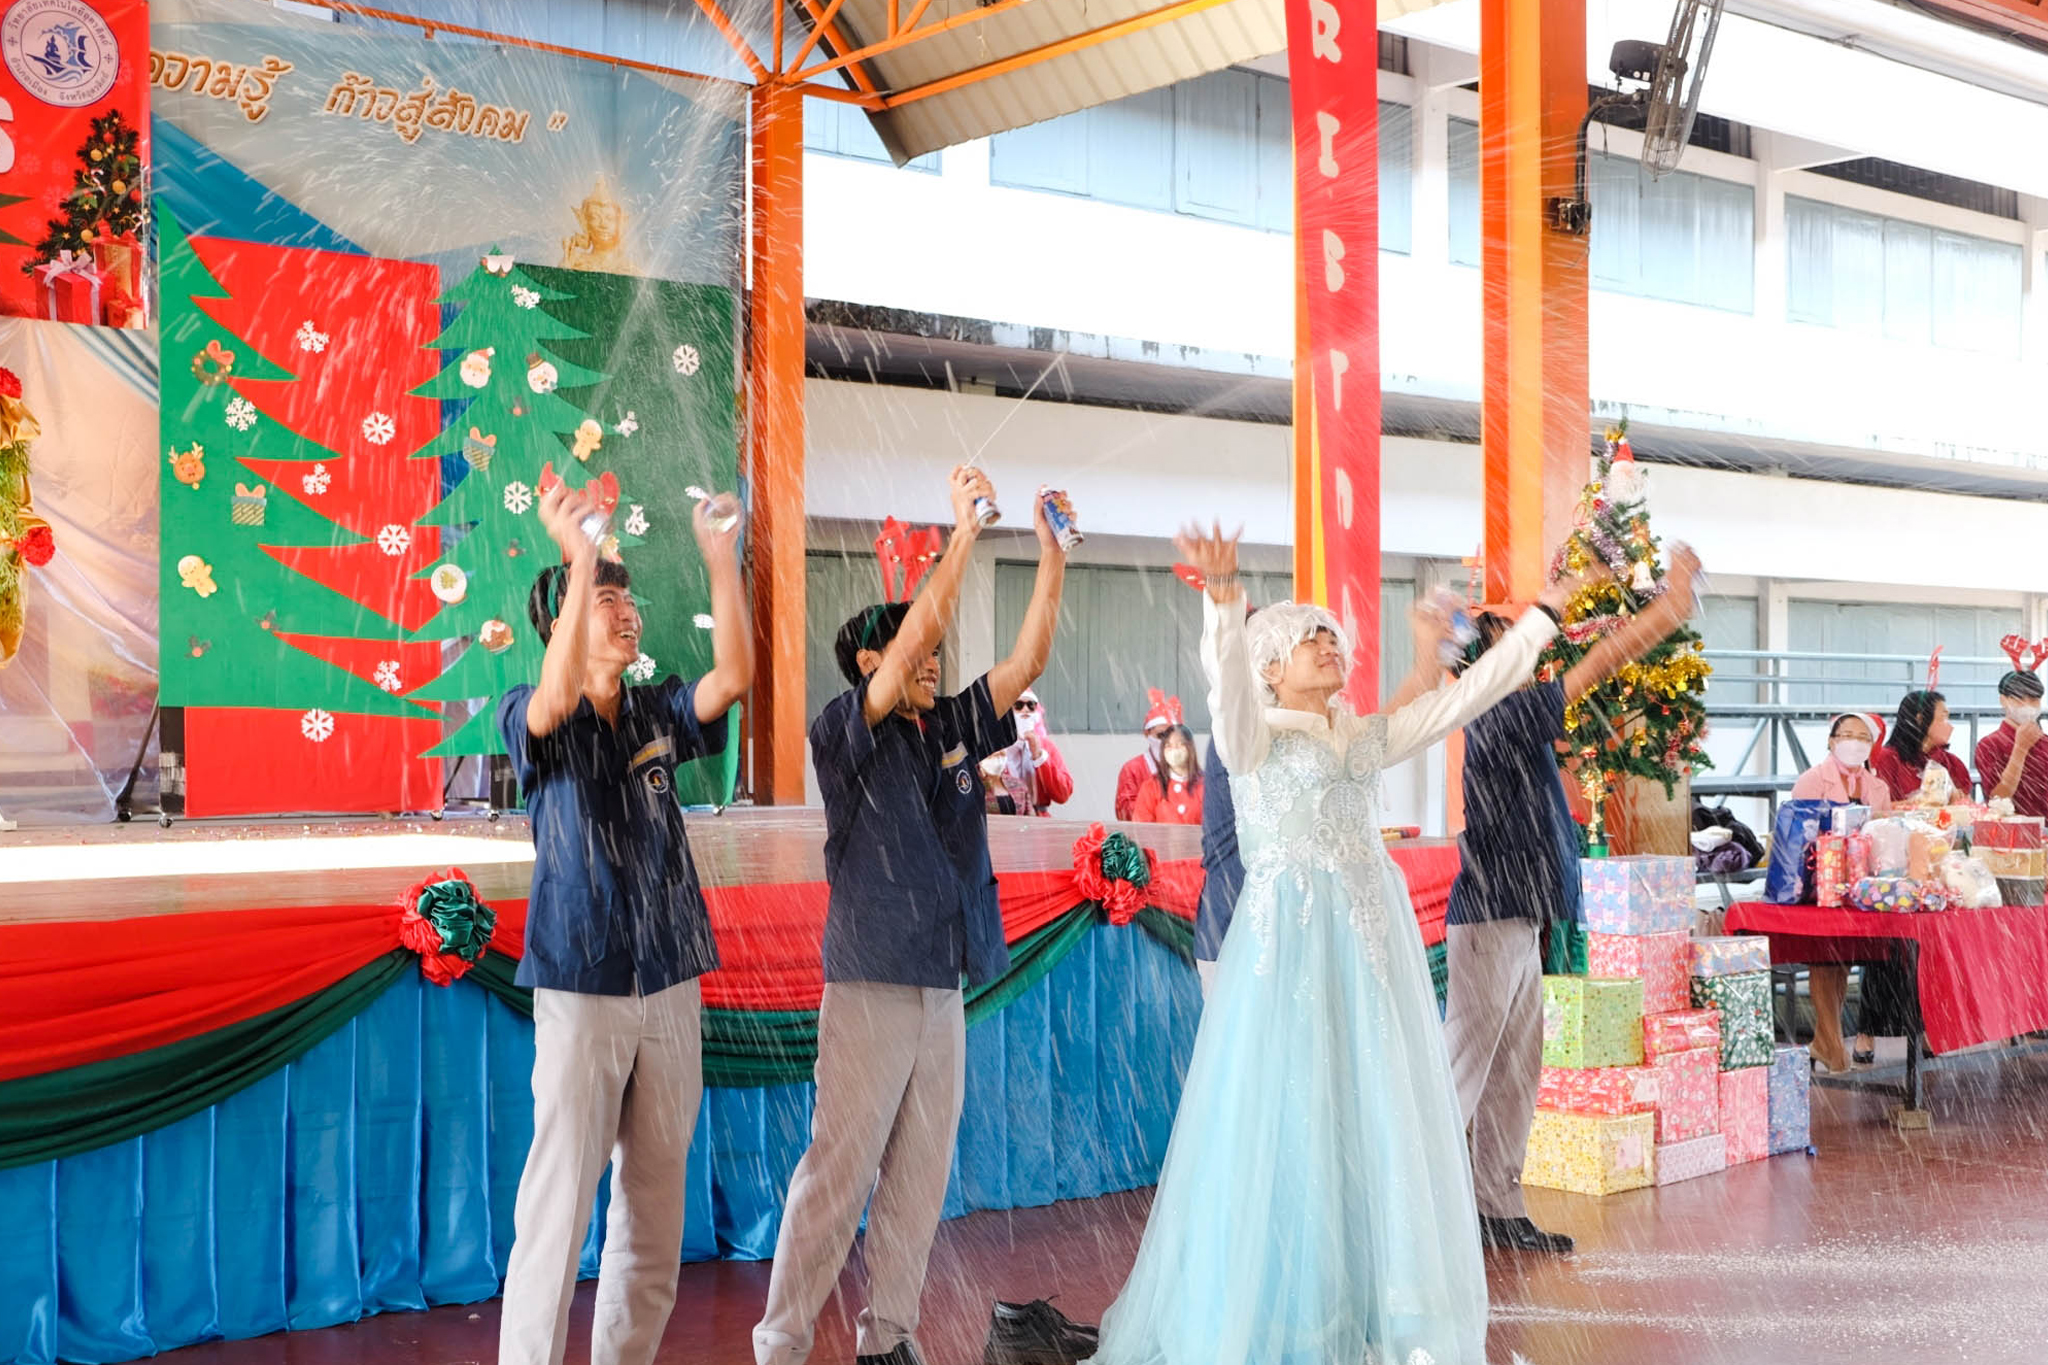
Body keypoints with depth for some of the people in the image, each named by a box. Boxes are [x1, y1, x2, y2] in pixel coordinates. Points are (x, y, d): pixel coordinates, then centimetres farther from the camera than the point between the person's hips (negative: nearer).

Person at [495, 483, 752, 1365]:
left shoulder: (658, 715, 10)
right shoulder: (530, 717, -3)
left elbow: (733, 678, -8)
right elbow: (557, 696, -27)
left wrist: (722, 562, -15)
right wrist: (579, 565, -32)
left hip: (670, 986, 5)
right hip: (581, 990, -5)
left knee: (656, 1208, 11)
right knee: (558, 1206, -6)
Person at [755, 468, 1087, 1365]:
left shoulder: (950, 730, 14)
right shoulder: (846, 729, -5)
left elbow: (1027, 660, 11)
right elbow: (923, 623, -16)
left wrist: (1053, 557, 4)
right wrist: (965, 525, -13)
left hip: (943, 984, 7)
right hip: (872, 980, -7)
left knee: (921, 1171, 9)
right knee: (840, 1168, -7)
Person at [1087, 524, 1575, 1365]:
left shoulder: (1366, 738, 16)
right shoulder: (1255, 734, -1)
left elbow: (1473, 692, 15)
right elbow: (1226, 674, -22)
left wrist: (1546, 612, 13)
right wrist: (1222, 594, -42)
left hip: (1373, 944, 6)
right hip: (1290, 942, -6)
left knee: (1375, 1120, 7)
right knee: (1287, 1122, -4)